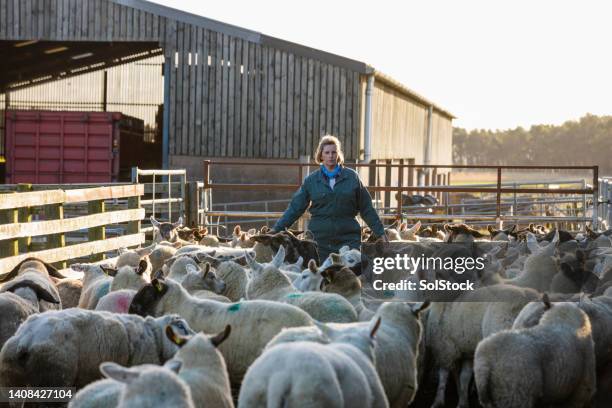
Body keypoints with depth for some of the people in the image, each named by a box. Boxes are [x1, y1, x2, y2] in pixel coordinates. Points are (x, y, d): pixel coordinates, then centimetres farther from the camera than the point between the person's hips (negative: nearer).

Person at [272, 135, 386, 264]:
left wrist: (380, 232, 6)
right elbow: (295, 208, 5)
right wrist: (277, 229, -2)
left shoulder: (352, 177, 4)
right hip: (320, 239, 1)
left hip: (348, 238, -1)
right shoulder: (311, 180, 6)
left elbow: (366, 209, 8)